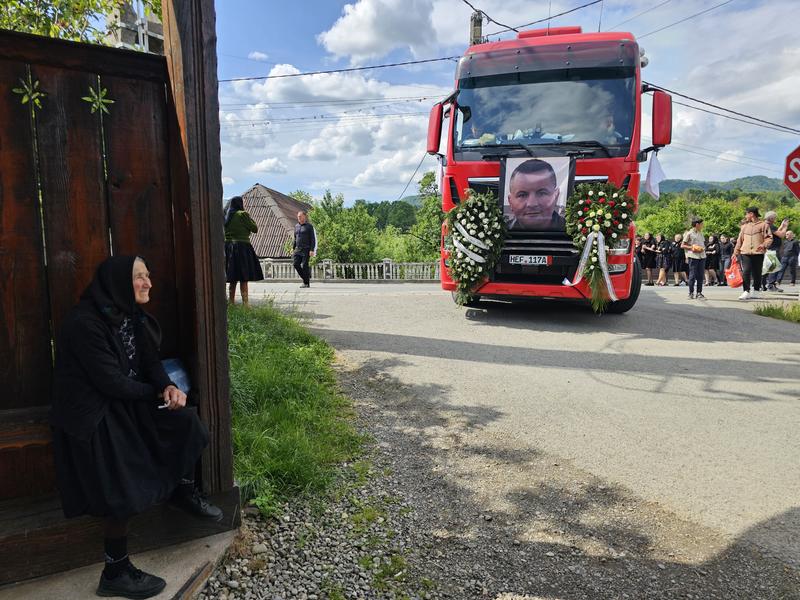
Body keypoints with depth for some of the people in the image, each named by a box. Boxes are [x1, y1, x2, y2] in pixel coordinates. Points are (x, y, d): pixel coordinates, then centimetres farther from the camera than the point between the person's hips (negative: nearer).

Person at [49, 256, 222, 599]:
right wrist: (158, 393, -11)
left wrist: (168, 387, -18)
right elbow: (110, 381, -24)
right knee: (125, 492, -8)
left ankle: (183, 492, 17)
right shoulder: (85, 323, -24)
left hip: (129, 401, 8)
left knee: (185, 422, -7)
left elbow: (149, 362, 3)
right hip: (93, 416, -7)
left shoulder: (131, 316, 2)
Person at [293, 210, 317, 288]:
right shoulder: (296, 226, 14)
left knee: (304, 265, -7)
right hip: (298, 249, 6)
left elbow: (313, 239, -7)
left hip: (306, 249, -6)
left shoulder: (309, 226, -4)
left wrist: (312, 250, -15)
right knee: (296, 264, -2)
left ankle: (306, 283, 2)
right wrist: (293, 248, 14)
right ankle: (306, 278, 15)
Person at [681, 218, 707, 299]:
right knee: (693, 275, -3)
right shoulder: (689, 233, -2)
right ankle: (691, 293, 6)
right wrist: (691, 247, -15)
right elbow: (682, 245, -2)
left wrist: (703, 248, 2)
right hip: (693, 256, -6)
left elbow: (703, 244, 24)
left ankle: (699, 293, 10)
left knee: (700, 275, 4)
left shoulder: (701, 234, 16)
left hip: (702, 256, 6)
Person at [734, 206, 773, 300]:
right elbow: (739, 240, 18)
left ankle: (756, 291, 18)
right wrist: (736, 252, 12)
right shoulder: (744, 226, 17)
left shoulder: (763, 225, 4)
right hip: (745, 253, 2)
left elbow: (769, 238, -1)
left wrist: (764, 245, -21)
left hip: (758, 253, -2)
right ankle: (746, 292, -10)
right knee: (746, 272, -10)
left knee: (757, 273, 6)